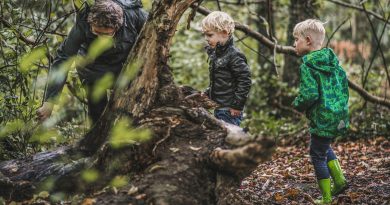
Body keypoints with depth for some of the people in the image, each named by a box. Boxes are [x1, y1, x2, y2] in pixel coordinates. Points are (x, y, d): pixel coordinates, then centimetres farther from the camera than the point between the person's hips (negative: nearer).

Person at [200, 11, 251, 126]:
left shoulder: (234, 56, -17)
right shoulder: (215, 54, 11)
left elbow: (245, 81, -19)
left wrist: (237, 105, -18)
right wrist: (207, 94, 12)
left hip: (230, 111, -9)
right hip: (219, 108, 9)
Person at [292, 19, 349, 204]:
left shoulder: (307, 65, -17)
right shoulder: (333, 59, 7)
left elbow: (309, 95, -24)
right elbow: (344, 82, 14)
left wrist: (298, 104, -5)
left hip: (322, 119, -8)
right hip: (340, 116, 8)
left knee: (318, 156, 7)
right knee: (324, 147, 29)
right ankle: (339, 180, 22)